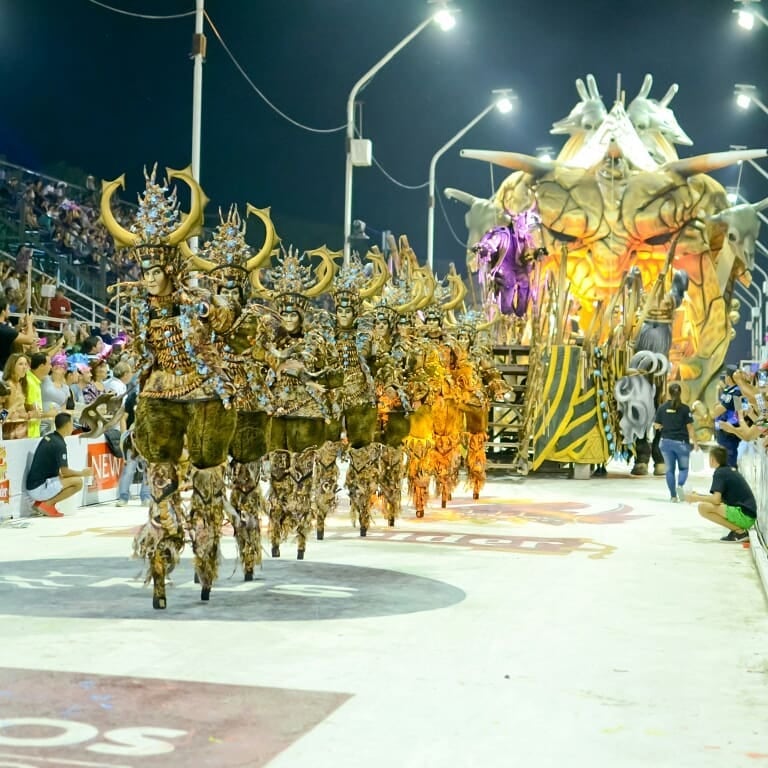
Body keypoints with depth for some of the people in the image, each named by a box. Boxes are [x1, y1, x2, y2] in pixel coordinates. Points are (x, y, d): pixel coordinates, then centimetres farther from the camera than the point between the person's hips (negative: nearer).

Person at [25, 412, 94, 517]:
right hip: (39, 488, -9)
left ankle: (39, 501, 11)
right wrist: (82, 473, 2)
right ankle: (48, 504, -9)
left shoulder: (48, 437, 11)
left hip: (32, 485, 9)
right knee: (78, 482, -14)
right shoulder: (59, 444, -15)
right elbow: (65, 472, -15)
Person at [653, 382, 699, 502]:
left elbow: (657, 425, 3)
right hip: (681, 442, -2)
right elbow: (690, 427, -8)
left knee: (670, 469, 10)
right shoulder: (685, 408, -8)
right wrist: (695, 443, -1)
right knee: (683, 468, 12)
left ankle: (673, 496, 7)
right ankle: (680, 484, -17)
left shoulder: (662, 407, -2)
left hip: (666, 441, 2)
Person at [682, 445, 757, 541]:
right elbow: (720, 497, 24)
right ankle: (739, 528, 7)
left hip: (744, 516, -10)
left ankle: (739, 531, -12)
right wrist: (699, 495, 23)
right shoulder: (731, 470, 17)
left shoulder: (719, 473, -9)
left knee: (703, 507, -17)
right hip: (749, 516, 10)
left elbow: (716, 500, -19)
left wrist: (697, 498, -5)